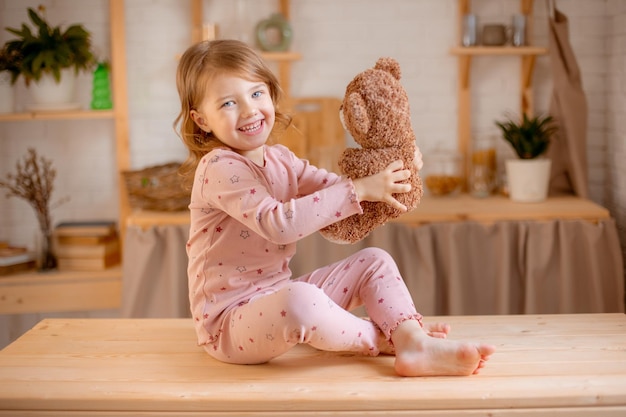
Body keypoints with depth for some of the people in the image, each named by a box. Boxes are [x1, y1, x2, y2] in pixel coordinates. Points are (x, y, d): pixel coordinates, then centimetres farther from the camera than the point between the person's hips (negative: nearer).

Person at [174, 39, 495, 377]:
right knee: (299, 298, -39)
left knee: (375, 261, 4)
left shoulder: (279, 159, 9)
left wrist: (387, 174, -15)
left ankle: (414, 343, -18)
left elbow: (332, 186, 5)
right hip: (228, 321, -9)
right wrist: (358, 190, -30)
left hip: (278, 296, 9)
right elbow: (278, 223, -31)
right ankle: (378, 338, -12)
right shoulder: (219, 169, -19)